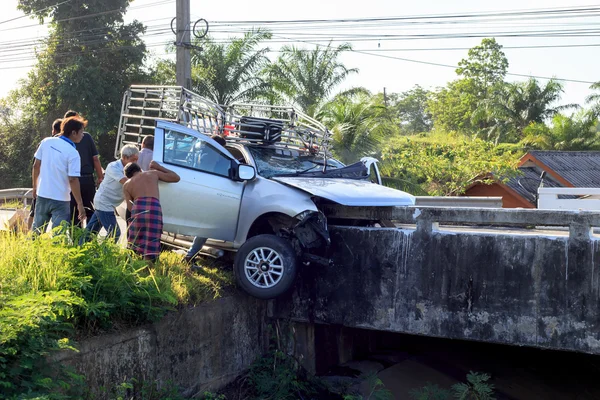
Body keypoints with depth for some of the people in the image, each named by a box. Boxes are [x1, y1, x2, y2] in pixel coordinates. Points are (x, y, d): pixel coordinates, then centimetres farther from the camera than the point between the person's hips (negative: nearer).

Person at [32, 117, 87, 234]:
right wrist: (80, 204, -13)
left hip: (42, 195, 5)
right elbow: (73, 180, -18)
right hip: (60, 199, -5)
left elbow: (36, 165, 5)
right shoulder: (73, 153, -15)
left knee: (36, 231, 20)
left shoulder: (46, 142, 0)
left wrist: (35, 187, 19)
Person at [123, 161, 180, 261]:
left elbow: (130, 207, 12)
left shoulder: (127, 185, 24)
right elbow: (176, 177, 34)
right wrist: (159, 167, 41)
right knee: (150, 248, 0)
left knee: (135, 244, 17)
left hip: (138, 208, 1)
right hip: (154, 208, 0)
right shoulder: (153, 173, 26)